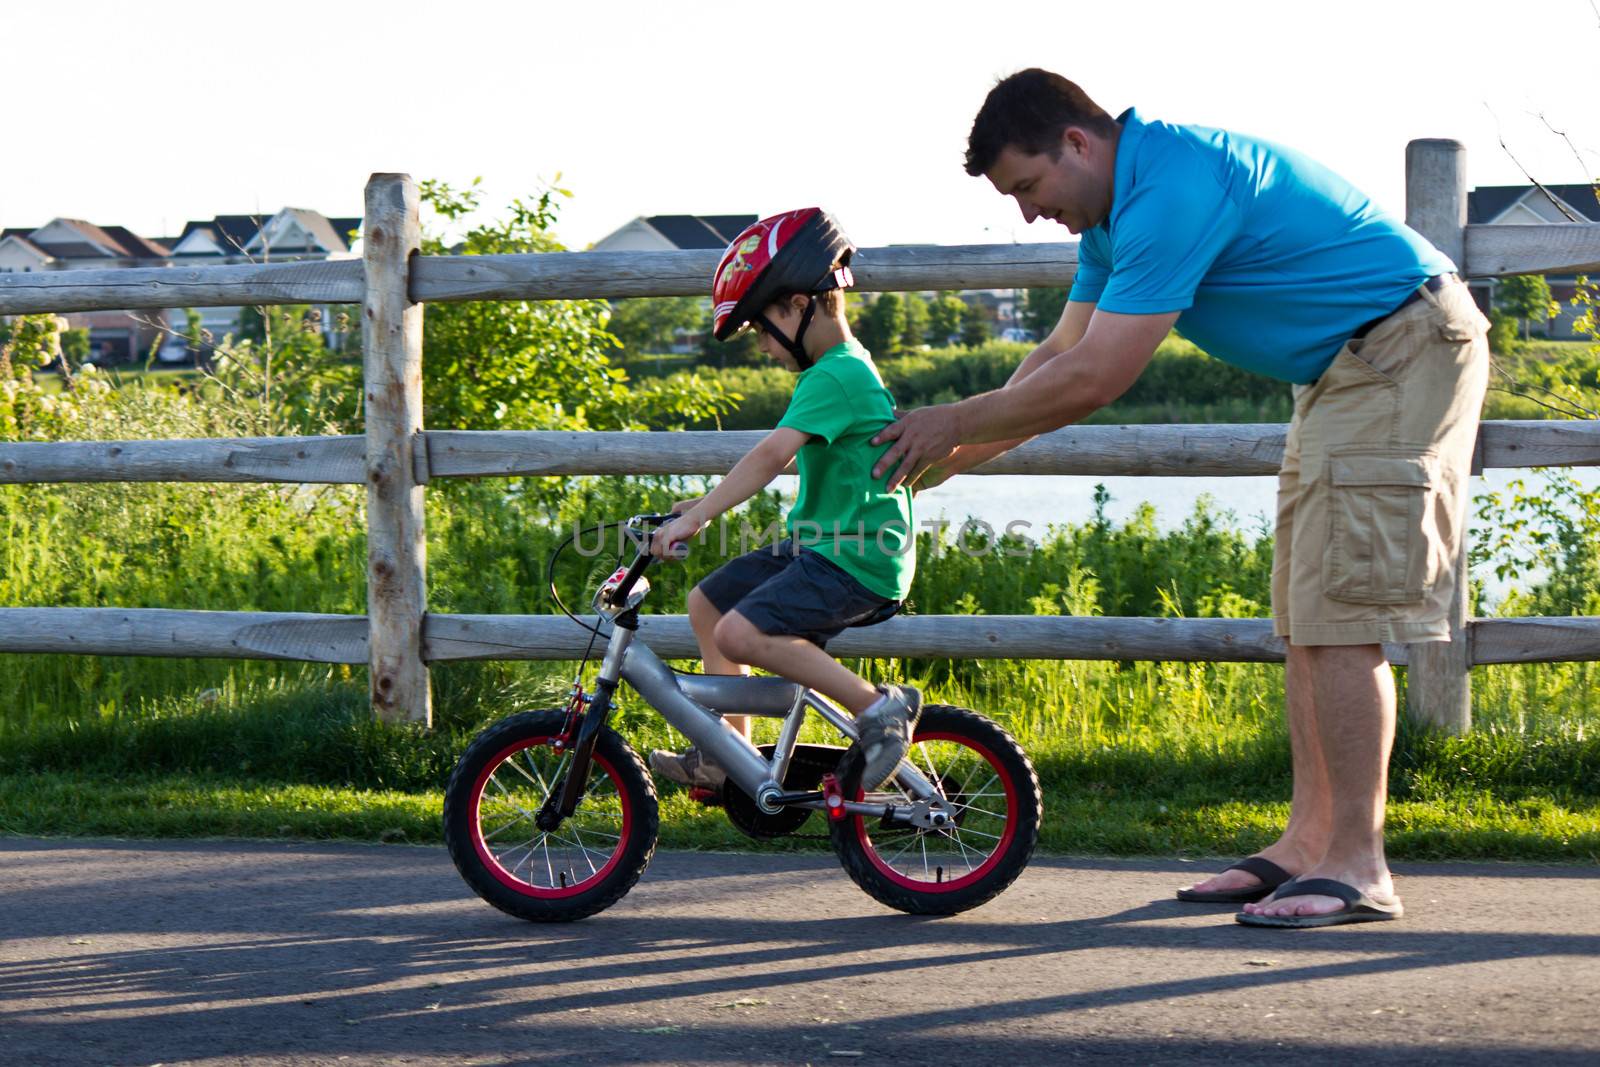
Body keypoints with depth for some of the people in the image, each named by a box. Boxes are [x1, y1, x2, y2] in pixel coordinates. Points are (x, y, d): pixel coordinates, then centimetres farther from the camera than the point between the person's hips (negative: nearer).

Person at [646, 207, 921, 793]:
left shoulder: (836, 377, -19)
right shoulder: (844, 367, 14)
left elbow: (773, 454, -31)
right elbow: (781, 459, 21)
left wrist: (698, 515, -33)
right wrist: (710, 503, 18)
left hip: (858, 562, -11)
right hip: (822, 546, 11)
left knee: (741, 633, -25)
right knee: (708, 601, 15)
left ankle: (878, 705, -17)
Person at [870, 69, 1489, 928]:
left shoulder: (1170, 193, -24)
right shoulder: (1120, 206, 10)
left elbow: (1092, 381, -25)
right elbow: (1061, 355, 16)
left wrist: (958, 422, -12)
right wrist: (955, 454, 6)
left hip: (1403, 348, -11)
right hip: (1344, 367, 11)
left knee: (1342, 615, -13)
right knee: (1306, 616, 9)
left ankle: (1357, 866, -12)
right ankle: (1309, 841, 12)